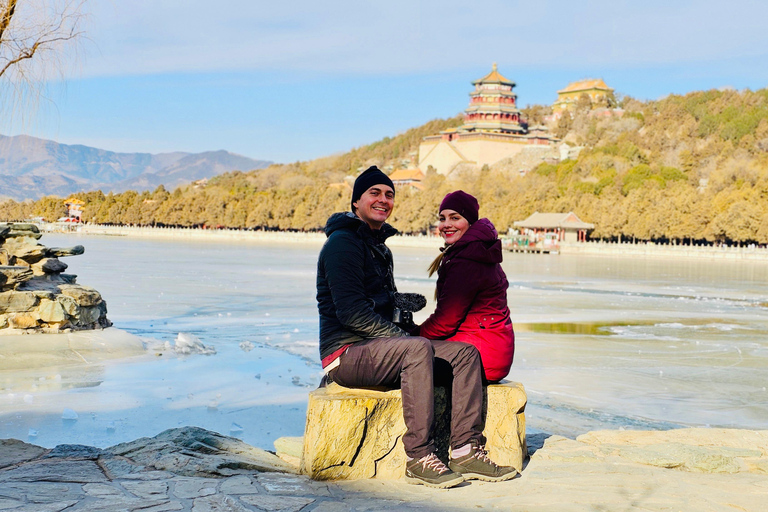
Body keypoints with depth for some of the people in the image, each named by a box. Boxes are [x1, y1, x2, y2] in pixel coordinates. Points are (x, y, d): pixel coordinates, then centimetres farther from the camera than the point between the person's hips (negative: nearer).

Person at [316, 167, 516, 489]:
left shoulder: (381, 247, 22)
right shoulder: (343, 242, -8)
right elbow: (351, 312, -18)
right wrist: (403, 337, -17)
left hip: (380, 349, 9)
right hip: (346, 353, -9)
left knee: (465, 353, -6)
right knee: (418, 348, -35)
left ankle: (466, 451, -15)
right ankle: (418, 459, -32)